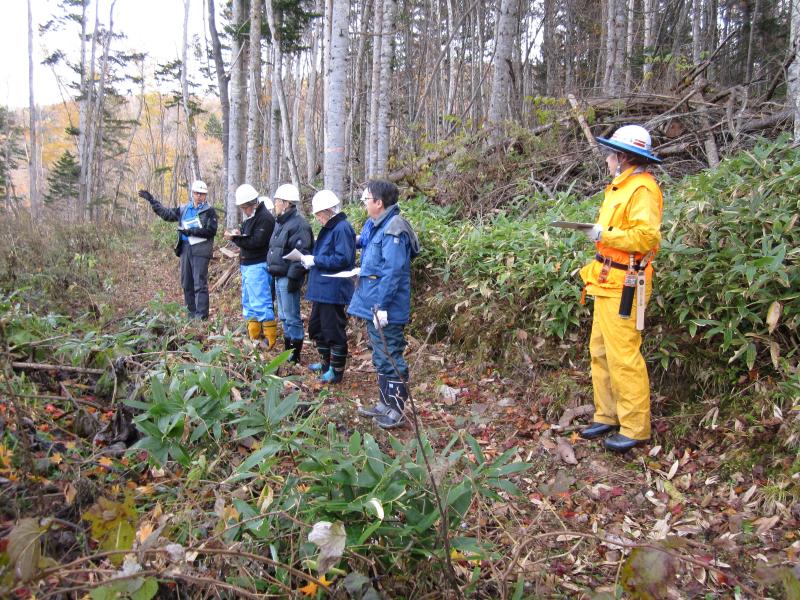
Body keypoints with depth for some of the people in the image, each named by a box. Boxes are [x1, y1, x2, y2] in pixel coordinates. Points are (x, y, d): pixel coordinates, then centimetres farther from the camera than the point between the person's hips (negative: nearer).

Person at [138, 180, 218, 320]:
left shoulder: (209, 211, -2)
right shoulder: (184, 209, 15)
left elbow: (211, 230, -12)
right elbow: (166, 213, 24)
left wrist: (190, 231, -16)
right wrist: (151, 200, 25)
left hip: (200, 250, -6)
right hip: (185, 248, 6)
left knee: (200, 284, -9)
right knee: (186, 283, 9)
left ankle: (201, 315, -9)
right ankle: (191, 313, 18)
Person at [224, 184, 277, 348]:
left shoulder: (265, 218, -14)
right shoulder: (249, 218, 17)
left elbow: (257, 242, -23)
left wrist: (236, 238, -20)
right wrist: (237, 235, -2)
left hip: (258, 266, -10)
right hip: (247, 265, 10)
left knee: (260, 303, -10)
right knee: (248, 303, 14)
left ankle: (269, 339, -6)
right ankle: (253, 337, 22)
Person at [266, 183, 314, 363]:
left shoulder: (299, 224, -15)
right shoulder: (281, 222, 16)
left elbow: (301, 254, -21)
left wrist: (293, 276, -23)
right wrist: (272, 271, 20)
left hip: (288, 278, -10)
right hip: (278, 276, 10)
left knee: (291, 317, -3)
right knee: (283, 316, 16)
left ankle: (295, 355, 6)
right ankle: (287, 351, 27)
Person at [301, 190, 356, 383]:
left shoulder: (342, 228, -17)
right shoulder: (328, 228, 13)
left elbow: (342, 259, -24)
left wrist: (315, 260, -18)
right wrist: (310, 260, 5)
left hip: (333, 291, -10)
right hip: (321, 289, 10)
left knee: (334, 331, 1)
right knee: (316, 327, 19)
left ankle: (336, 371, 13)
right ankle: (326, 362, 34)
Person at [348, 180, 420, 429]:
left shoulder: (393, 229, -18)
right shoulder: (379, 226, 12)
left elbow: (393, 271, -24)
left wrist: (382, 306, -25)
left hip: (386, 311, -10)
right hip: (374, 308, 10)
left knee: (390, 359, 0)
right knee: (381, 359, 18)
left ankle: (396, 410, 12)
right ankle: (385, 404, 30)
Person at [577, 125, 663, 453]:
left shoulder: (643, 189, -13)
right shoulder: (620, 186, 18)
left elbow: (646, 237, -24)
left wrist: (605, 234, -17)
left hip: (623, 286, -10)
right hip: (607, 283, 10)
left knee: (623, 355, -7)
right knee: (600, 351, 13)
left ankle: (635, 428, 3)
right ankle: (607, 416, 22)